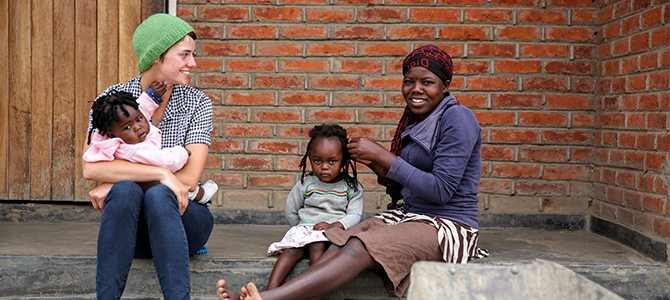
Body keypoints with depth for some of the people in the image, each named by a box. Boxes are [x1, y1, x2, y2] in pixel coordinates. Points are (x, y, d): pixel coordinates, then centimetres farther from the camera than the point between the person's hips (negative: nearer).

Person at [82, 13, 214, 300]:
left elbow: (190, 177, -13)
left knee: (158, 195, -32)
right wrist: (160, 173, -26)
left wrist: (115, 182, -17)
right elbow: (90, 167, -18)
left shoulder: (197, 102, -2)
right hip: (130, 226, 0)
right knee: (125, 191, -32)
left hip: (181, 217, 0)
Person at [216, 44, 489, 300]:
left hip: (449, 225, -7)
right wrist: (372, 162, -3)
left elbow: (441, 190, -19)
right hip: (410, 215, 8)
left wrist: (381, 155, -18)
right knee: (339, 246, -20)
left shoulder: (456, 118, -12)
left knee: (359, 250, -31)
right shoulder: (414, 118, 14)